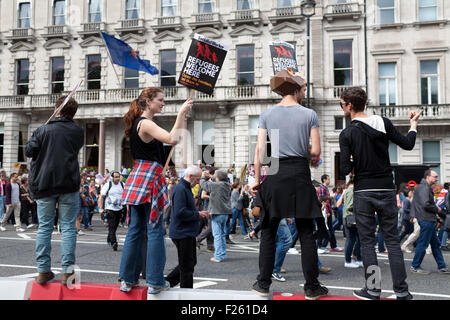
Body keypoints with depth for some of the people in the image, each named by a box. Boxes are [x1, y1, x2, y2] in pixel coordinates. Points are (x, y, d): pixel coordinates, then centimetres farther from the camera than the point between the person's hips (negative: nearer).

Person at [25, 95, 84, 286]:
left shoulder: (43, 130, -1)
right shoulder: (78, 132, 5)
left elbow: (29, 151, 1)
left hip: (44, 184, 0)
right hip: (69, 184, 0)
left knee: (44, 227, 8)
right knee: (68, 227, 2)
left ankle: (43, 271, 9)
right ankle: (67, 271, -2)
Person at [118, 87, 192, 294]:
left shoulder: (140, 123, 18)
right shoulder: (146, 123, -12)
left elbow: (173, 139, 22)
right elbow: (172, 139, -25)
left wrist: (183, 116, 19)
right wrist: (180, 114, -16)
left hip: (139, 178, 9)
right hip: (149, 178, -9)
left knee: (135, 230, 11)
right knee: (155, 230, -3)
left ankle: (127, 279, 16)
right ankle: (155, 281, 1)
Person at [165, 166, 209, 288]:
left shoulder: (185, 188, 16)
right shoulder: (180, 189, -18)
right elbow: (180, 213, -26)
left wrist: (198, 213, 9)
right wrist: (197, 214, -15)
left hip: (188, 233, 10)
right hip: (182, 233, -10)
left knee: (191, 262, 17)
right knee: (187, 266, -1)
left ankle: (167, 282, 24)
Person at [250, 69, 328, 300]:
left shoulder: (267, 114, 4)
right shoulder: (309, 115, 1)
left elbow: (260, 150, -1)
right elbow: (316, 151, -3)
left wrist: (257, 179, 4)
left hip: (274, 175, 1)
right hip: (300, 175, -1)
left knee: (268, 232, 10)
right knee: (306, 233, 7)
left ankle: (263, 284, 15)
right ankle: (311, 287, 13)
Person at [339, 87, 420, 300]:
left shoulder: (347, 134, -8)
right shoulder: (384, 123, -1)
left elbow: (345, 170, -12)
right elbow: (407, 144, 5)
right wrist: (414, 124, 21)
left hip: (363, 193, -3)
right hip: (387, 190, 3)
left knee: (367, 241, 6)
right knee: (392, 240, 8)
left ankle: (373, 290, 10)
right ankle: (401, 291, 9)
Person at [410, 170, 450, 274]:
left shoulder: (426, 187, 18)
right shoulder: (424, 188, -16)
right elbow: (426, 204, -25)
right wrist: (437, 209, -10)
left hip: (429, 220, 11)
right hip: (426, 220, -11)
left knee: (435, 243, 14)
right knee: (423, 243, -4)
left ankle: (441, 267, 20)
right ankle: (415, 266, 5)